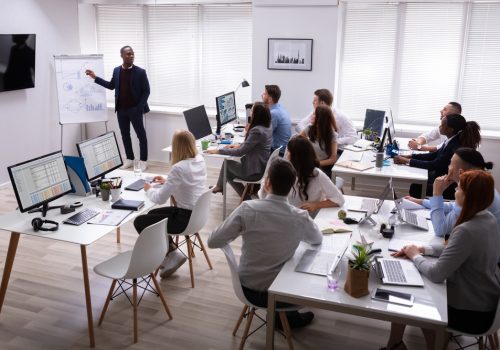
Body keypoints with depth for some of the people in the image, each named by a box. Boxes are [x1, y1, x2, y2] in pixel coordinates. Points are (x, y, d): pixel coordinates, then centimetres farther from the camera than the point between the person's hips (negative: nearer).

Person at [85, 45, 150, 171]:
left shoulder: (140, 72, -8)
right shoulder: (116, 70, 6)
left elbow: (146, 91, -6)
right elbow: (111, 86, 17)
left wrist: (139, 107, -14)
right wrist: (95, 78, 11)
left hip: (134, 109, -4)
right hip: (121, 110, 5)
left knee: (141, 135, 1)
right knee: (125, 135, 11)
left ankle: (143, 161, 11)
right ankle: (129, 159, 23)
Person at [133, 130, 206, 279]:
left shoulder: (178, 168, -25)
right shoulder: (200, 160, -1)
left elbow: (160, 198, -20)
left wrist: (149, 189, 0)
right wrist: (167, 182, 15)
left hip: (186, 218, -9)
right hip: (197, 213, 9)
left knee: (139, 222, 4)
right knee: (152, 214, 25)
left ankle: (171, 253, 11)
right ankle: (169, 250, 22)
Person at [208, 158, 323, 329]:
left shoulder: (247, 209, -21)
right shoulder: (300, 217, -17)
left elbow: (213, 242, -14)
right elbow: (318, 239, 5)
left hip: (247, 290, 2)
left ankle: (284, 314, 39)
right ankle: (286, 317, 37)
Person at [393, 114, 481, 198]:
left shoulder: (455, 147, -29)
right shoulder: (452, 140, -2)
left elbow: (434, 165, -27)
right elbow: (434, 155, 8)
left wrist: (407, 161, -23)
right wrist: (410, 156, -2)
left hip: (448, 187, -8)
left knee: (415, 187, -5)